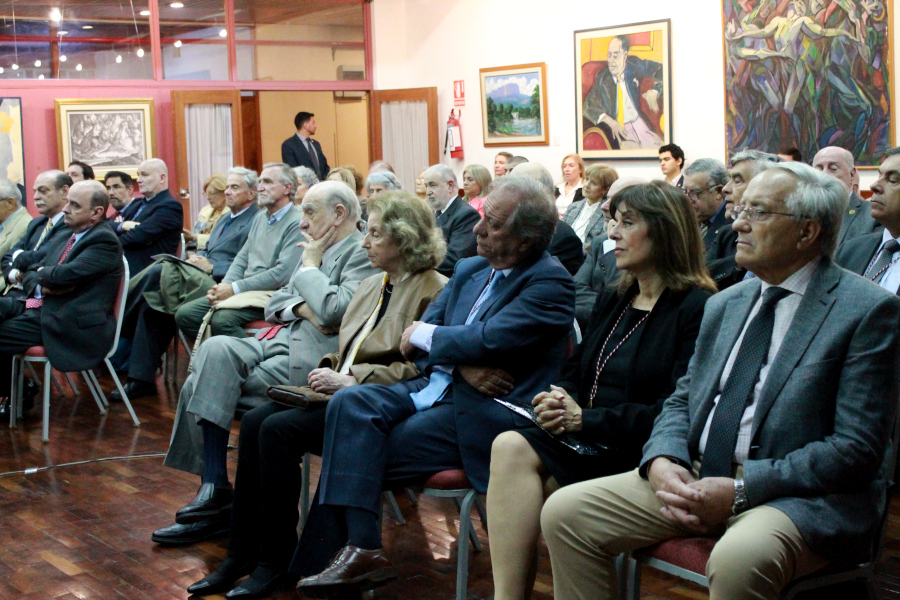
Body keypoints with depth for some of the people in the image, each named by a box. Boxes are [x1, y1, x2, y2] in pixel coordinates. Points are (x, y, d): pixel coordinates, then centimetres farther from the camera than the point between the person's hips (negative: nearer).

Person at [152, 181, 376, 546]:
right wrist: (303, 309, -5)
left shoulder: (364, 254, -6)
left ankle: (214, 492, -8)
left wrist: (310, 266, -5)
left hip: (314, 358, -8)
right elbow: (273, 305, 17)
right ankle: (212, 492, -12)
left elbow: (335, 312, -21)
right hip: (281, 340, 8)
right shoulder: (315, 253, 22)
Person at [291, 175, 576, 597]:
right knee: (350, 403, -18)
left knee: (365, 453, -18)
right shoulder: (470, 270, 15)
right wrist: (460, 364, -12)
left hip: (483, 413, -7)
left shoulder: (551, 283, -9)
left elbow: (487, 340, -21)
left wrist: (424, 335, -4)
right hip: (437, 387, 8)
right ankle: (359, 548, -24)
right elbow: (419, 336, 9)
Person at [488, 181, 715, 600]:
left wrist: (586, 419, -15)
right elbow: (575, 371, 22)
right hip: (583, 443, 7)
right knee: (510, 446, -23)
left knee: (515, 451, -26)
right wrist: (558, 402, -2)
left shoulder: (696, 309, -7)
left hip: (636, 455, -7)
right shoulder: (612, 301, 20)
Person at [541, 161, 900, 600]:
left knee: (738, 558, -39)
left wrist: (739, 490, -19)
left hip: (802, 497, -6)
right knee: (563, 513, -8)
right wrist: (662, 462, -5)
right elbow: (683, 400, 19)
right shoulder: (724, 305, 16)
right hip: (696, 479, 7)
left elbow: (857, 449, -13)